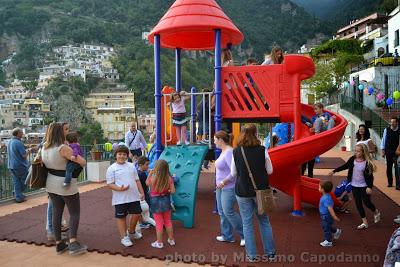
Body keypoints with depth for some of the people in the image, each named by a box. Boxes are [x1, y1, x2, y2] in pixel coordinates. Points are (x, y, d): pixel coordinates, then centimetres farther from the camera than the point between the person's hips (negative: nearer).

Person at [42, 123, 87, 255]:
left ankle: (59, 244, 18)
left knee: (57, 213, 13)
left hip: (52, 185, 7)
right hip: (67, 185, -7)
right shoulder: (63, 148, -23)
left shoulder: (44, 147, 1)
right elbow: (82, 162, -21)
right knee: (74, 213, 4)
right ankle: (73, 243, -5)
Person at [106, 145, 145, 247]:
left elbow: (137, 180, 14)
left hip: (134, 196, 5)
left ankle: (131, 231, 35)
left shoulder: (131, 166, 11)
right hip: (120, 199, -5)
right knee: (121, 217, 6)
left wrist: (141, 192, 9)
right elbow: (110, 184, -9)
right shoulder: (112, 168, -4)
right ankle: (124, 237, 20)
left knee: (137, 214, 10)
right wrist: (119, 188, -25)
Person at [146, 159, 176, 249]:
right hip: (166, 200, 3)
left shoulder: (153, 178, -20)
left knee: (159, 223, 9)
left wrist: (150, 173, 3)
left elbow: (147, 183, 3)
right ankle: (171, 240, 32)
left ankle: (159, 242, 20)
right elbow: (173, 191, -10)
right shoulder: (169, 178, -13)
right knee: (168, 221, 19)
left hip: (156, 202, -3)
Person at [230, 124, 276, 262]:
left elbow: (233, 173, 1)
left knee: (247, 223, 12)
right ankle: (270, 252, 28)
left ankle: (251, 255, 20)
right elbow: (270, 170, -2)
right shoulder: (262, 150, -11)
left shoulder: (236, 151, -8)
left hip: (242, 191, 0)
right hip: (260, 190, 1)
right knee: (264, 221, 17)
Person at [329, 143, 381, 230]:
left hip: (364, 186, -4)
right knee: (358, 203, 7)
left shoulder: (367, 162, -15)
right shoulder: (352, 159, -5)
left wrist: (369, 187, -19)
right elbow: (345, 166, 12)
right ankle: (365, 222, 19)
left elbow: (370, 176, -12)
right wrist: (334, 171, 14)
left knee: (366, 202, 1)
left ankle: (376, 212, 36)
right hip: (354, 185, 4)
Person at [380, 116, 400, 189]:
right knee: (388, 167, 12)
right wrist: (383, 151, 1)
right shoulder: (386, 130, -1)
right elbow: (383, 140, 3)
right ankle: (390, 182, 26)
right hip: (388, 151, 2)